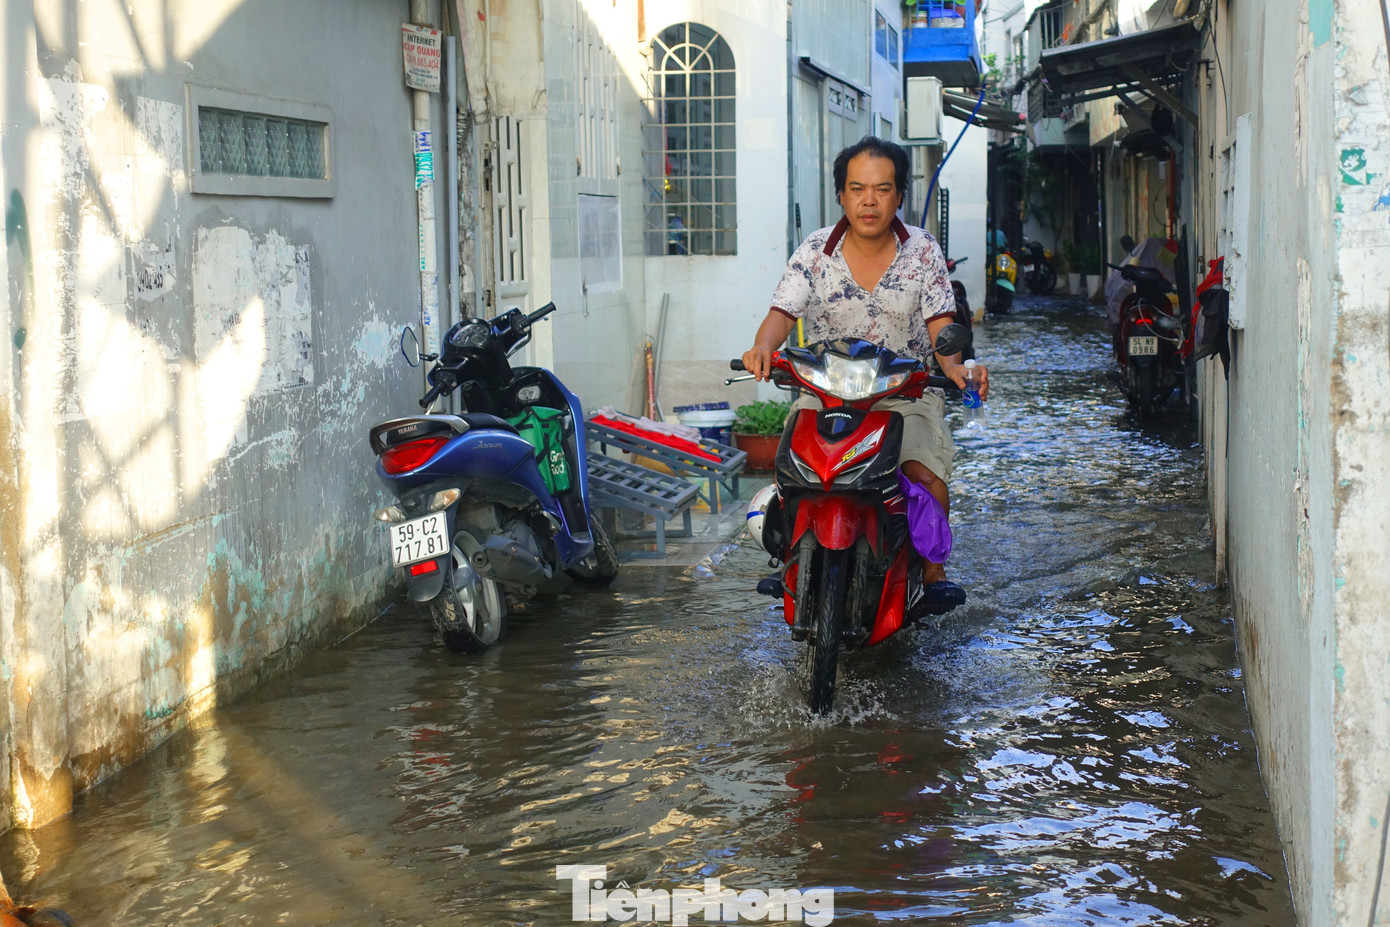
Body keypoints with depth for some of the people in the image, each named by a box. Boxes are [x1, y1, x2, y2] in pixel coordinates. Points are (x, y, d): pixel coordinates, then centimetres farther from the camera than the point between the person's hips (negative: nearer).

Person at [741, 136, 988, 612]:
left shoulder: (922, 251, 0)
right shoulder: (815, 251, 0)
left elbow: (940, 322, -5)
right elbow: (782, 312, -8)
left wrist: (954, 364, -28)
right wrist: (763, 347, -31)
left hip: (905, 391, -1)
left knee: (926, 474, -25)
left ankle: (933, 569, -1)